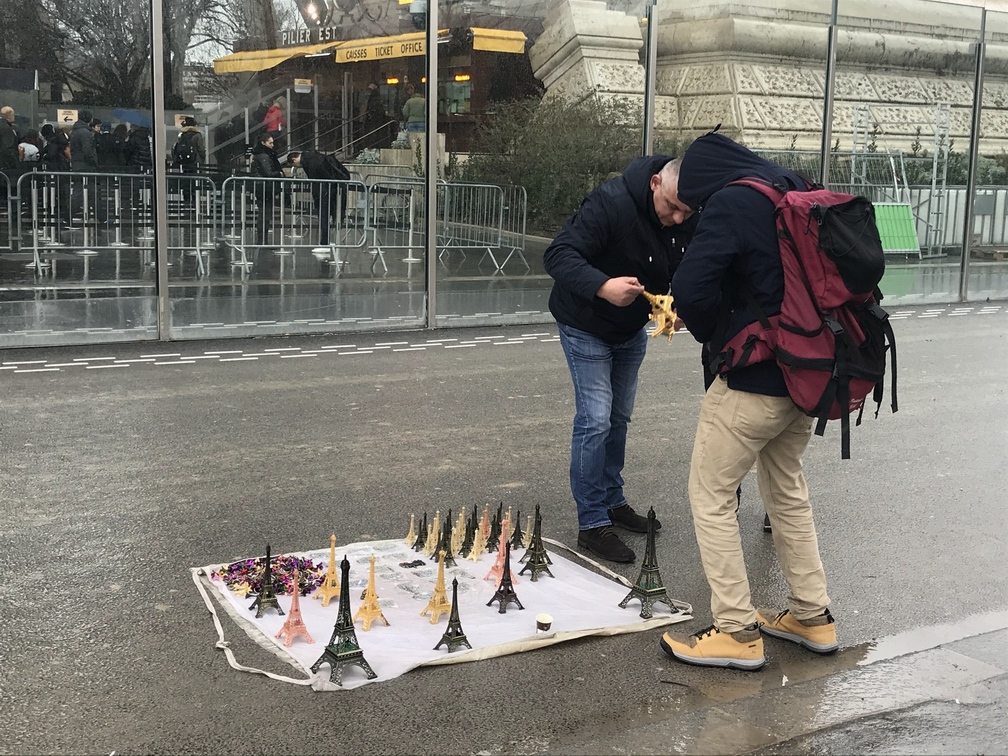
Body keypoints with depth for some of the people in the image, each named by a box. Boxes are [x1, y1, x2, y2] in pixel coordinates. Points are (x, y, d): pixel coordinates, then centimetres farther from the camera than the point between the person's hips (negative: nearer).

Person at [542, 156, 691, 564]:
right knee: (595, 420, -10)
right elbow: (558, 255, -33)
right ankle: (592, 523, -2)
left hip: (631, 330, 7)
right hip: (587, 327, -7)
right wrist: (603, 287, -48)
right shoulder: (611, 202, -31)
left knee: (618, 419, 17)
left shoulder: (686, 222, -10)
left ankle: (613, 502, 32)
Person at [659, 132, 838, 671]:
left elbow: (691, 290, -26)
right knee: (786, 489, 23)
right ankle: (812, 616, 30)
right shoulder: (794, 195, 11)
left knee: (710, 494, 4)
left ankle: (737, 632, 7)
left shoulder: (730, 204, -15)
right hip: (806, 376, 9)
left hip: (752, 382, -9)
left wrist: (720, 340, -7)